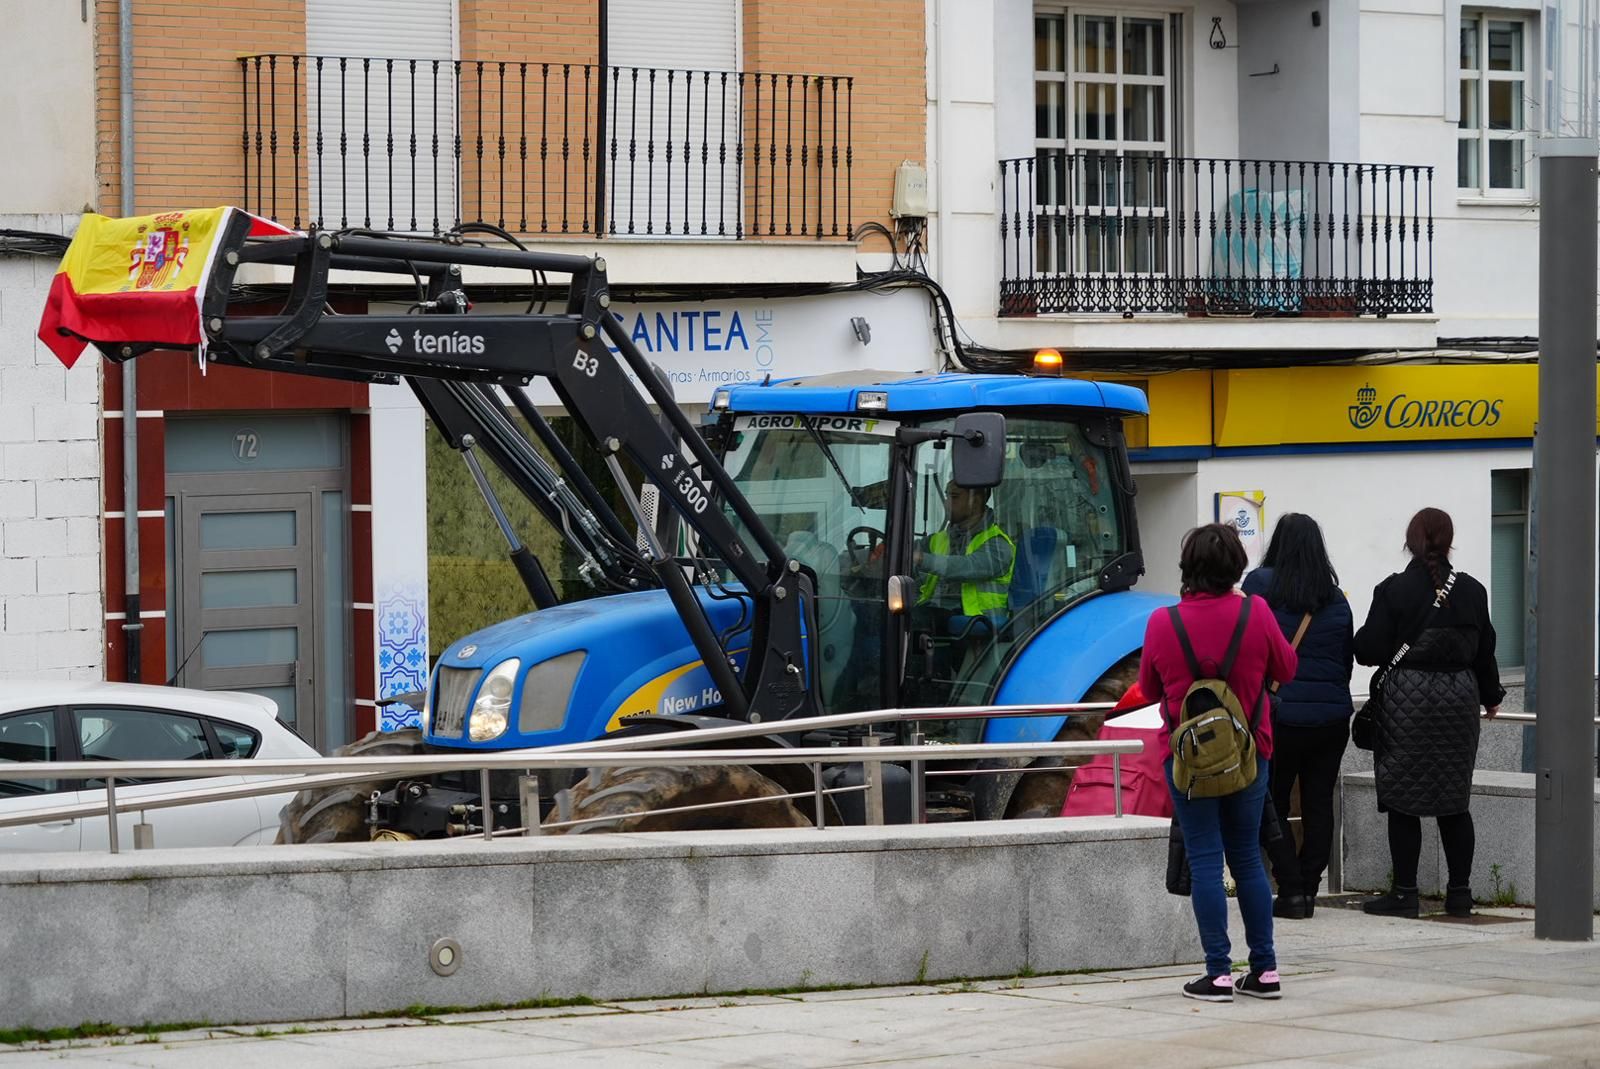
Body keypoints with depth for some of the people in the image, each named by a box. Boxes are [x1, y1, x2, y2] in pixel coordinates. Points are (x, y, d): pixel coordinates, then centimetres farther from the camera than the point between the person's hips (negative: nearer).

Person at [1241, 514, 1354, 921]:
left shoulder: (1261, 585, -6)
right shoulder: (1336, 598, 5)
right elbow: (1348, 660, 11)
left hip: (1279, 715, -3)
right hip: (1332, 716, 3)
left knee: (1271, 806, 6)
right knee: (1319, 804, 10)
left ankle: (1292, 890, -2)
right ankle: (1308, 890, 11)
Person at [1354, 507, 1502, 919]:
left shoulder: (1394, 590, -10)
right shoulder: (1472, 591, 3)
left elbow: (1369, 650, -11)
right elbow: (1484, 650, 12)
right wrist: (1490, 695, 28)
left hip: (1407, 701, -4)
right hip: (1458, 699, 4)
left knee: (1403, 801, 1)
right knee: (1454, 801, 11)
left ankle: (1404, 892, 1)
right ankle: (1460, 892, 12)